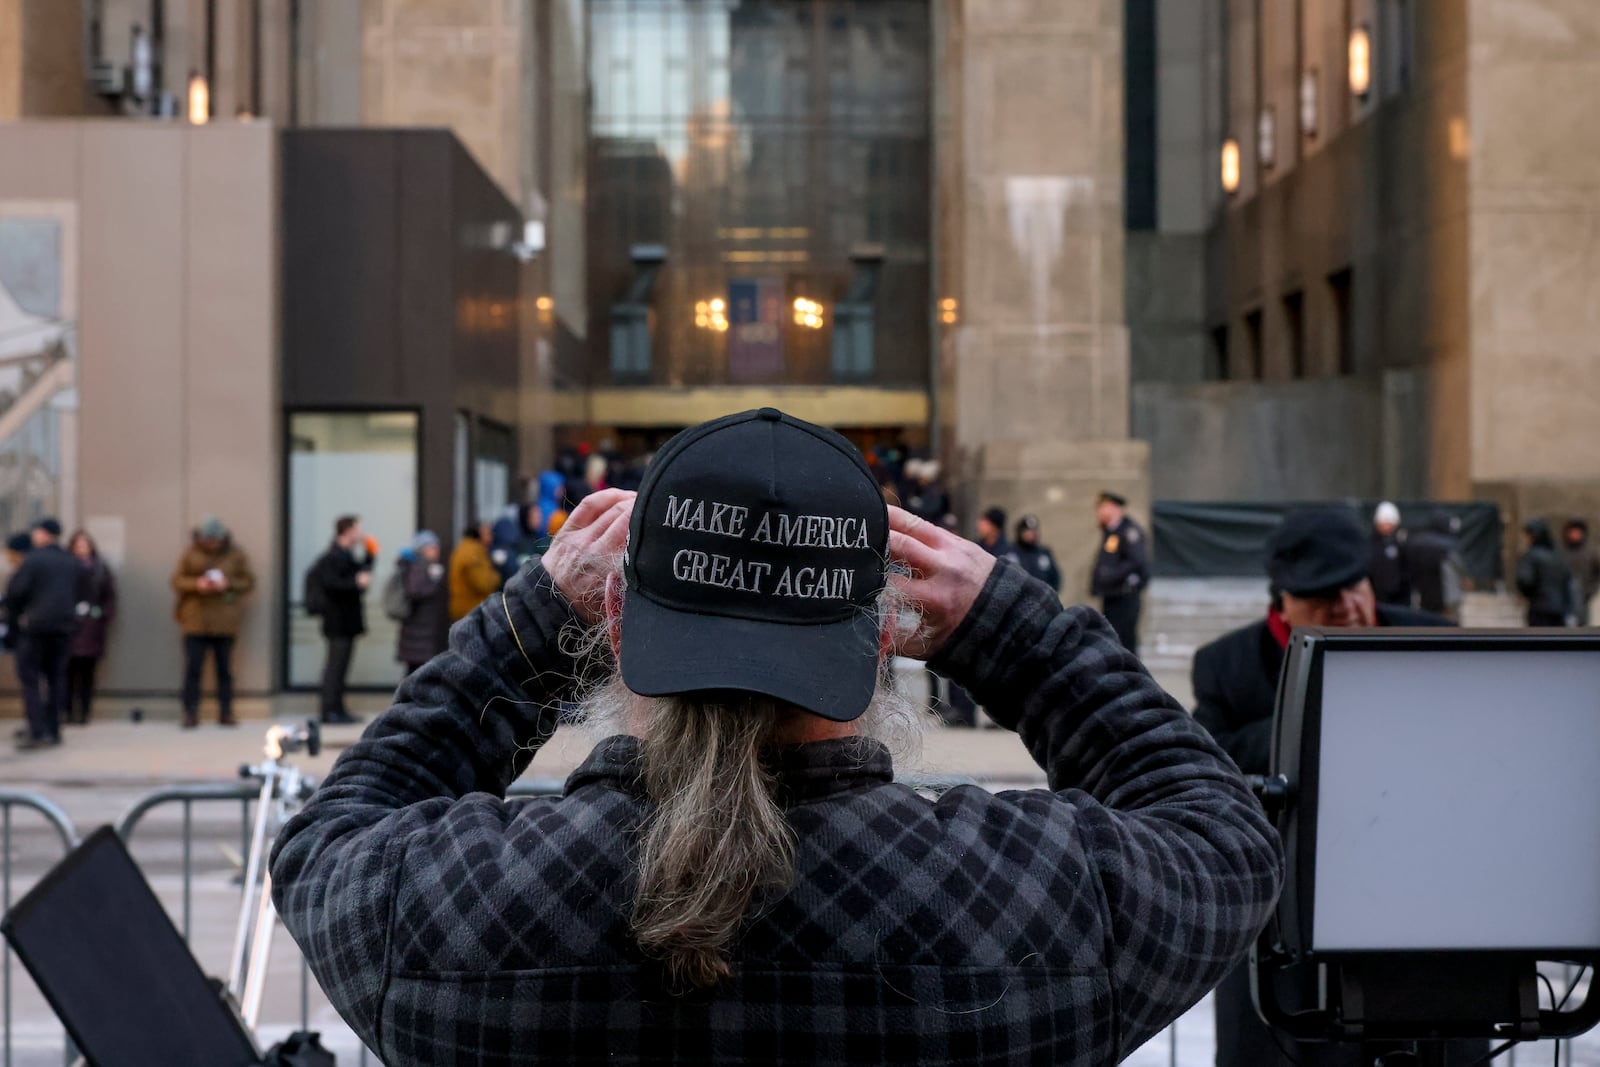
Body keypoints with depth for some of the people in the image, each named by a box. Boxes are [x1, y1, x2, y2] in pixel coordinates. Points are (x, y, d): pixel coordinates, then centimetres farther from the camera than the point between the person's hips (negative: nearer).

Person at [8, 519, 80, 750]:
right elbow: (77, 594, 11)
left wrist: (16, 614, 6)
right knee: (56, 677, 12)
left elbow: (14, 591, -10)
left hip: (36, 626, -6)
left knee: (29, 679, -1)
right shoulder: (71, 563, 8)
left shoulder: (33, 559, -10)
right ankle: (53, 730, 12)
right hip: (65, 626, 6)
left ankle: (38, 732, -11)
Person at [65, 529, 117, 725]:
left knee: (87, 672, 4)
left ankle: (84, 713, 8)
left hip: (92, 628, 2)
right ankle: (68, 711, 4)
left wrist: (105, 617, -1)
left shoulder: (101, 569, 9)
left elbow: (110, 596, 9)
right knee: (69, 671, -3)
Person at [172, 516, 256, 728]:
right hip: (195, 621, 0)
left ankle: (226, 712, 13)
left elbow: (249, 582, 4)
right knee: (193, 668, -4)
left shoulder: (236, 554, 4)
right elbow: (177, 581, 4)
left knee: (225, 669, 6)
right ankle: (190, 713, 1)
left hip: (225, 621, 1)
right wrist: (196, 584, -15)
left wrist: (228, 584, -13)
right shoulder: (190, 553, 3)